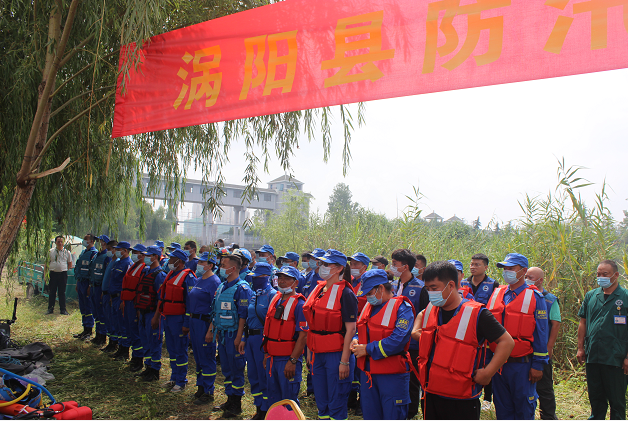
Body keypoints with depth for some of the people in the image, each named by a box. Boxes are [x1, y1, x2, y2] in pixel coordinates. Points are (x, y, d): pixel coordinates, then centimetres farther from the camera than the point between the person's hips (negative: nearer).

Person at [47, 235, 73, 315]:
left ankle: (63, 309, 11)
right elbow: (47, 263, 11)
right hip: (53, 273, 1)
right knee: (52, 292, 6)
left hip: (63, 274, -1)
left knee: (62, 293, 4)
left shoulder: (67, 252, 5)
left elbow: (70, 264, 13)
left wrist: (64, 269, 1)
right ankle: (50, 309, 17)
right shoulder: (50, 252, 6)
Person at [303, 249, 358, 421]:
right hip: (318, 353, 7)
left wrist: (345, 361, -19)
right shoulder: (318, 289, 10)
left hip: (337, 354, -7)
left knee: (337, 406, 1)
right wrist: (309, 350, 14)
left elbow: (350, 329, -16)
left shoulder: (345, 294, -13)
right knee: (322, 404, 16)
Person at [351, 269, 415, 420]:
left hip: (392, 375, -7)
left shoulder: (402, 308, -14)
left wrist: (368, 349, -19)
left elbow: (398, 341, -24)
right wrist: (356, 340, -1)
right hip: (367, 372, 7)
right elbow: (362, 330, 23)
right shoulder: (369, 306, 10)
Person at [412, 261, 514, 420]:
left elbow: (507, 342, -13)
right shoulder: (431, 310, 4)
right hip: (431, 393, 6)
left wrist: (487, 373, -17)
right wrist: (415, 331, 12)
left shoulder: (476, 314, -15)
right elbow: (421, 315, 30)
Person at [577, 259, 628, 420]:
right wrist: (580, 348, 7)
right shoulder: (591, 296, 8)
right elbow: (583, 322, 12)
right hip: (592, 356, 4)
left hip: (615, 358, -4)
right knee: (595, 398, 16)